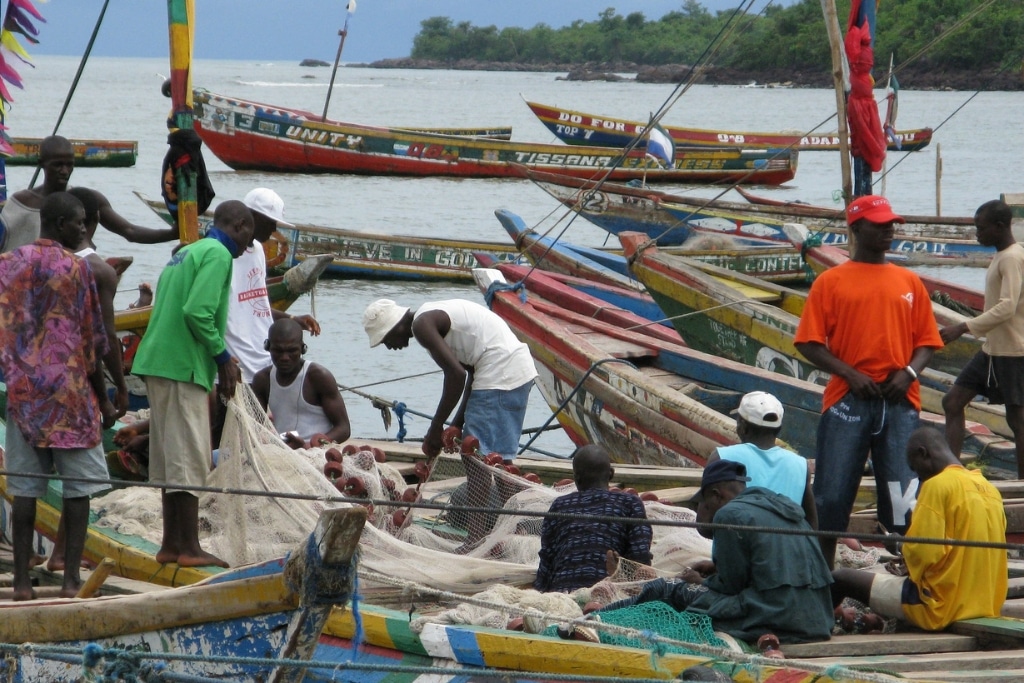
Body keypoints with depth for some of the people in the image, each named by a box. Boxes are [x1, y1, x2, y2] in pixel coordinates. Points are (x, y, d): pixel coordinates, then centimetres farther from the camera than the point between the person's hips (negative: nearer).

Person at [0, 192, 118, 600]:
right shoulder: (75, 268, -6)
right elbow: (91, 340, -4)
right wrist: (103, 399, 5)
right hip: (69, 393, -4)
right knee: (79, 484, 2)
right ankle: (72, 577, -2)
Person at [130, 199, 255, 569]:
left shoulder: (187, 253, 20)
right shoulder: (218, 255, -9)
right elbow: (197, 312, -21)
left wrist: (219, 360, 18)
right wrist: (222, 356, -10)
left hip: (158, 362, 9)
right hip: (184, 368, -9)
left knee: (171, 456, 12)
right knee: (190, 458, -7)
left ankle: (171, 543, 15)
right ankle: (189, 547, -6)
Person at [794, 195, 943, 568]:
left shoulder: (909, 282, 12)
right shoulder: (831, 281, 4)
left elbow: (926, 340, 13)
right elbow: (810, 343, -1)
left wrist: (909, 372, -6)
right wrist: (851, 374, -12)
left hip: (899, 401, 2)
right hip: (847, 400, -2)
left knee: (907, 495, -3)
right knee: (832, 494, -1)